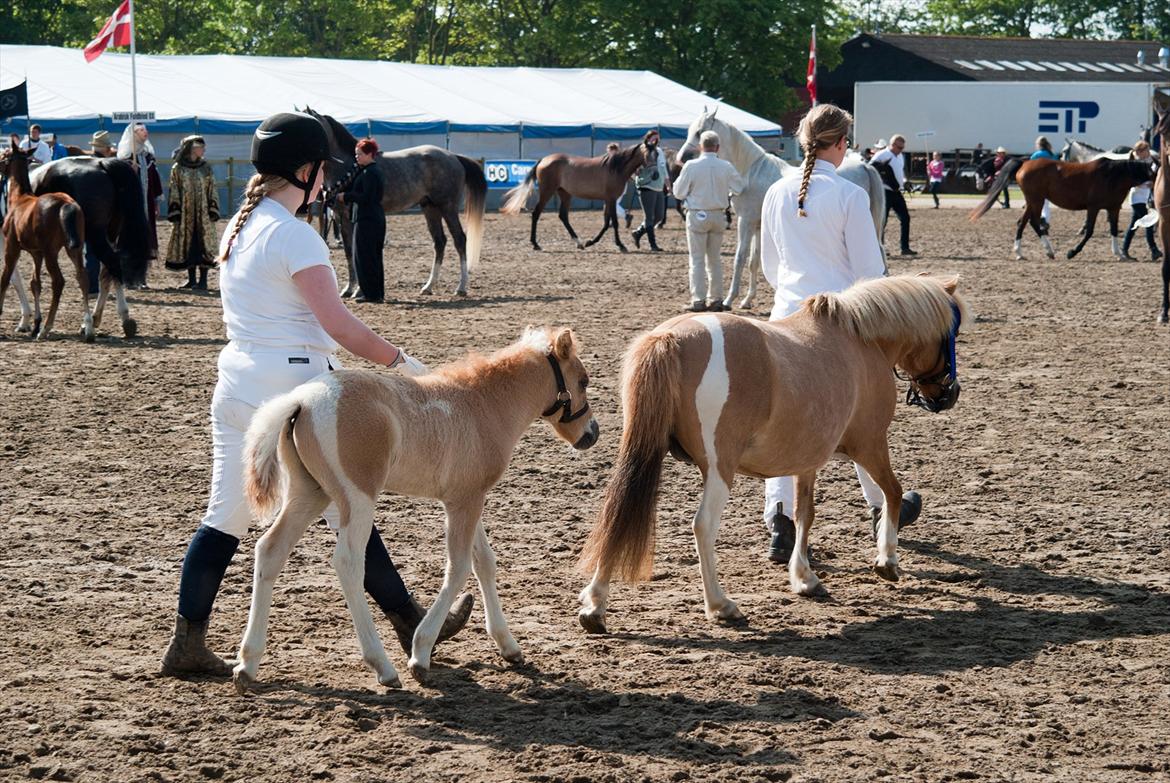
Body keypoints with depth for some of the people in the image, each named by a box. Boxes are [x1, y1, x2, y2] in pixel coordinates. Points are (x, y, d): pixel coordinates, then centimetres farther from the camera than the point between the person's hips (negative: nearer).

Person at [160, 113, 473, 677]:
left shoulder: (238, 228, 10)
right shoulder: (293, 235, -15)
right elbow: (338, 324, -17)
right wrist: (400, 362, -6)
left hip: (236, 384, 8)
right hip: (294, 384, -8)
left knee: (225, 518, 8)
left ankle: (187, 642, 4)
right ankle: (411, 626, 17)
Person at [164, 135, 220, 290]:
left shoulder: (206, 168, 8)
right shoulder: (177, 168, 2)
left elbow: (212, 191, 8)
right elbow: (174, 192, 1)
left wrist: (213, 212, -1)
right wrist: (175, 213, -7)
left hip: (203, 212, 1)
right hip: (185, 212, -1)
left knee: (203, 244, -3)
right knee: (187, 244, 3)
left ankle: (203, 280, 0)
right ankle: (191, 279, 11)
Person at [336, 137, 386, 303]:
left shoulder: (368, 173, -15)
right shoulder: (373, 171, 15)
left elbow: (366, 197, -23)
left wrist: (346, 196, -12)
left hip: (366, 220, -10)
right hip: (377, 219, 10)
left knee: (363, 257, -5)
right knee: (374, 257, 15)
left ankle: (371, 293, -4)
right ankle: (377, 292, 20)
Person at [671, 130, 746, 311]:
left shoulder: (691, 166, -12)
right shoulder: (726, 167, -4)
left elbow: (679, 193, -5)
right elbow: (739, 188, 9)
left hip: (697, 216, -3)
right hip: (718, 216, 3)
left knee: (697, 259, 1)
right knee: (715, 259, 14)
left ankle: (698, 300, -3)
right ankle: (716, 298, 15)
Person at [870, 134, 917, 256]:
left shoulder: (900, 156, 14)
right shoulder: (881, 155, -10)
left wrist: (904, 181, 10)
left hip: (897, 192, 8)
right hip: (885, 192, -8)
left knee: (905, 218, 5)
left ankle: (905, 247, 10)